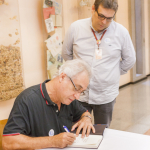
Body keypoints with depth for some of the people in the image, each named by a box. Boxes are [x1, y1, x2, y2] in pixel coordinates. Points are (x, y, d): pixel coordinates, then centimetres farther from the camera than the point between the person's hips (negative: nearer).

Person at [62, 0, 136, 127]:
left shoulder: (121, 32, -5)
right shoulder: (75, 28, -4)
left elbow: (129, 60, 9)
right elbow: (66, 54, 11)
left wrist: (112, 74, 8)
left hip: (106, 96, 0)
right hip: (79, 94, 0)